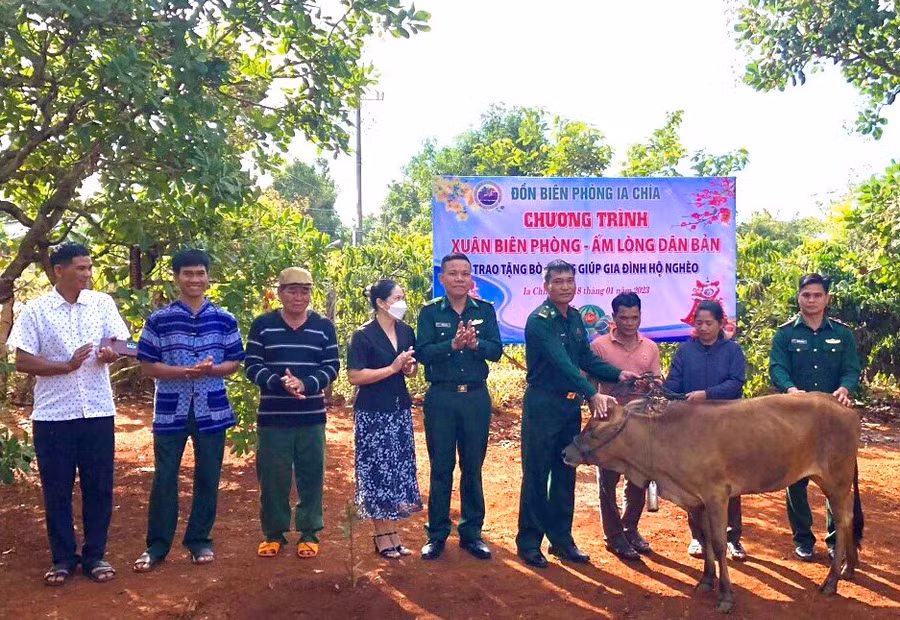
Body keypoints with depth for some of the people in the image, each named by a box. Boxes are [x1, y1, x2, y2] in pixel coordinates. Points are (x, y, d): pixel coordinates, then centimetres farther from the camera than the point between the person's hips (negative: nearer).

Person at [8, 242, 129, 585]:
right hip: (53, 414, -1)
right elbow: (22, 362, -5)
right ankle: (63, 558, 21)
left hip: (98, 411, 1)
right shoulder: (35, 310, -2)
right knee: (56, 490, 7)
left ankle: (95, 554, 20)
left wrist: (110, 354, -22)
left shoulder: (102, 303, 3)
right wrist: (65, 366, -17)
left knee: (99, 487, 7)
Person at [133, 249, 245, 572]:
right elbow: (147, 366, -3)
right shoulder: (158, 320, -2)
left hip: (212, 410, 1)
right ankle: (157, 545, 17)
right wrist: (183, 371, -18)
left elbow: (235, 363, 6)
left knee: (207, 478, 9)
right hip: (170, 410, -1)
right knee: (164, 478, 4)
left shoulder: (225, 320, 2)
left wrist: (212, 369, -16)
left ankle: (199, 540, 23)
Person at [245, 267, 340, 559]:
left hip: (311, 416, 1)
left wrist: (305, 384, -19)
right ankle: (274, 533, 20)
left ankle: (310, 532, 19)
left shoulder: (324, 327, 4)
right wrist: (279, 383, -21)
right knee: (273, 476, 5)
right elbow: (252, 365, -3)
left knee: (311, 475, 5)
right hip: (273, 416, 0)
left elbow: (331, 367, -1)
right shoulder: (263, 325, 2)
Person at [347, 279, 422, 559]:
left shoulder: (406, 331, 7)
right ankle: (381, 535, 13)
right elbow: (355, 376, -17)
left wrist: (410, 367, -7)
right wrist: (393, 368, -19)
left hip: (400, 410, 6)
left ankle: (393, 532, 19)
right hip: (373, 414, -6)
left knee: (399, 470, 8)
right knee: (377, 472, 1)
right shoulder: (363, 335, -11)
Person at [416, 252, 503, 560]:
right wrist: (452, 344, -27)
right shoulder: (430, 311, 0)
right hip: (441, 397, -2)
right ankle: (437, 534, 16)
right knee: (441, 468, 5)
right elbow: (422, 352, -12)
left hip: (476, 397, 2)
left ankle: (471, 532, 21)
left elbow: (496, 350, -4)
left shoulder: (485, 310, 5)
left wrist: (475, 343, -24)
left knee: (473, 466, 9)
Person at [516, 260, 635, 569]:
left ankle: (561, 539, 24)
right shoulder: (540, 320, -16)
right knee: (536, 475, 1)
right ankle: (529, 542, 11)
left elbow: (587, 358, 12)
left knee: (565, 474, 13)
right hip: (542, 404, -7)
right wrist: (593, 394, -35)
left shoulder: (575, 318, 9)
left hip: (571, 404, 7)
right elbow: (562, 363, -27)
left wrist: (619, 374, -3)